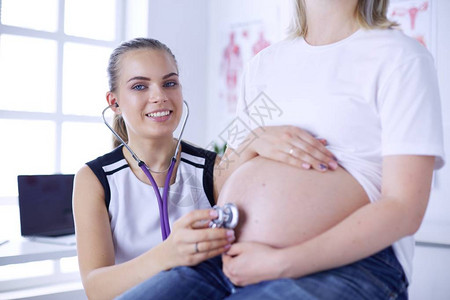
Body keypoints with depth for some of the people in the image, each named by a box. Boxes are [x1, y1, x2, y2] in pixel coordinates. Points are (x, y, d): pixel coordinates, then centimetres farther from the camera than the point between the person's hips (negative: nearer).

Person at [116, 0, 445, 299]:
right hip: (230, 259, 6)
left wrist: (281, 263, -16)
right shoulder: (264, 63, 19)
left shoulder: (400, 56, 0)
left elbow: (403, 208, -9)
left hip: (344, 265, -5)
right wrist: (252, 141, 0)